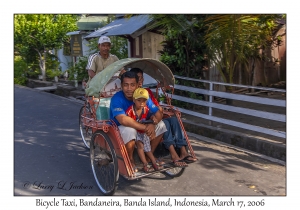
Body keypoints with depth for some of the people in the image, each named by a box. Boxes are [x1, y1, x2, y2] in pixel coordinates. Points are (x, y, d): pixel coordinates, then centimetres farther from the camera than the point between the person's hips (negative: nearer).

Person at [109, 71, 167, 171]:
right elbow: (123, 120, -41)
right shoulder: (117, 99, -26)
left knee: (161, 125, -6)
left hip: (138, 128, 6)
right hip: (118, 129, -6)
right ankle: (130, 160, -11)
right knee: (130, 130, -38)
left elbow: (158, 114, -9)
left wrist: (152, 125, -31)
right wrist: (145, 127, -38)